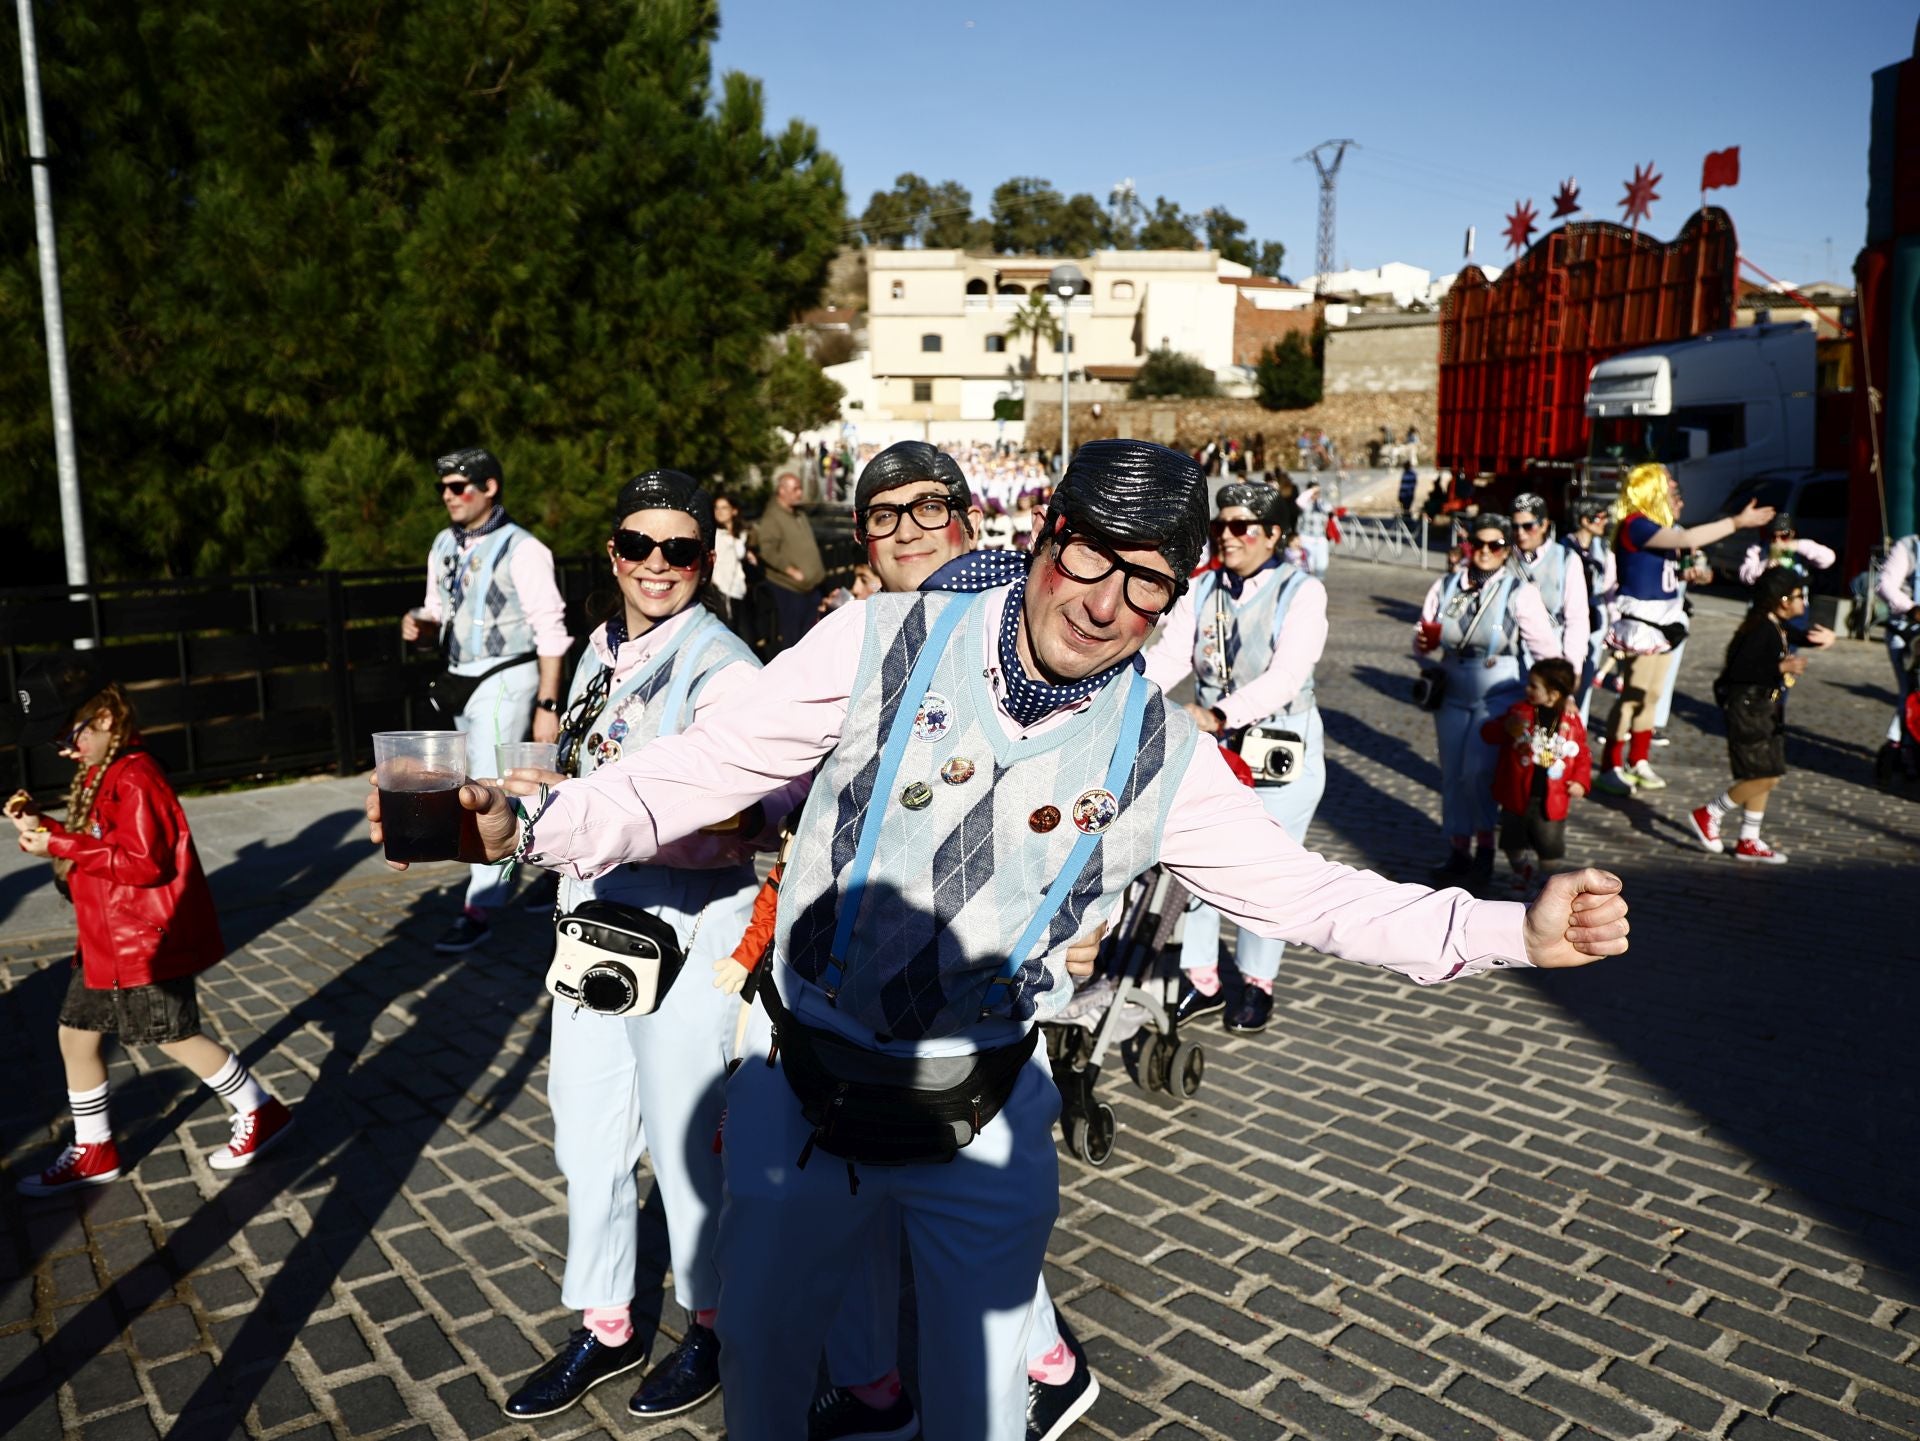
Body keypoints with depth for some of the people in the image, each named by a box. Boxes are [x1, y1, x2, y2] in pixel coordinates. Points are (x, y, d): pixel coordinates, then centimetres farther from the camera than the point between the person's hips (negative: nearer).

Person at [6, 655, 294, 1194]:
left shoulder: (134, 778, -21)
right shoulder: (100, 774, 9)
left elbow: (143, 861, -27)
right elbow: (95, 846, 15)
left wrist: (59, 844, -24)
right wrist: (40, 825, 3)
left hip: (147, 942, -10)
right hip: (106, 942, 10)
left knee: (176, 1037, 1)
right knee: (76, 1035, 15)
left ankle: (262, 1114, 16)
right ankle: (93, 1150, 28)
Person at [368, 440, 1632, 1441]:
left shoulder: (1160, 757, -9)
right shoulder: (884, 648, -16)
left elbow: (1305, 890, -3)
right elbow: (701, 772, -14)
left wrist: (1514, 930, -11)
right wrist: (524, 829, -26)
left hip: (984, 1124, 1)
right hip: (802, 1089, 0)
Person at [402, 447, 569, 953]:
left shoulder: (521, 549, -13)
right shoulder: (444, 545, 9)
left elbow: (550, 631, -13)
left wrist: (547, 706, -16)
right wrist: (420, 624, -6)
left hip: (505, 681, -8)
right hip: (462, 682, 8)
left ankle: (478, 909, -2)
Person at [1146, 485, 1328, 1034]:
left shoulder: (1301, 592, -9)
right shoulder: (1201, 590, 5)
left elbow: (1285, 677, -22)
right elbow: (1169, 655, -7)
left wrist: (1219, 714, -35)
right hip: (1211, 747, 4)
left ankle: (1258, 984, 22)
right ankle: (1201, 979, 20)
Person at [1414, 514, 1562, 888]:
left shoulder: (1520, 592, -10)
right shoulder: (1446, 586, 1)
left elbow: (1545, 648, -12)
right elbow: (1423, 634, 7)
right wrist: (1422, 642, -16)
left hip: (1500, 697, -4)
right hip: (1453, 696, 4)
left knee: (1477, 771, -16)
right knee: (1452, 775, 8)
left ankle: (1485, 845, 5)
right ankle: (1458, 850, 21)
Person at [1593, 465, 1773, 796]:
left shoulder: (1659, 526, 13)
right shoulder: (1635, 525, -17)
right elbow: (1687, 539, -28)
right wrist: (1737, 522, -25)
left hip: (1663, 620, 10)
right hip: (1640, 621, -10)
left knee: (1651, 695, 12)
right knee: (1633, 695, -9)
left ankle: (1638, 762, 21)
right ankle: (1611, 769, -5)